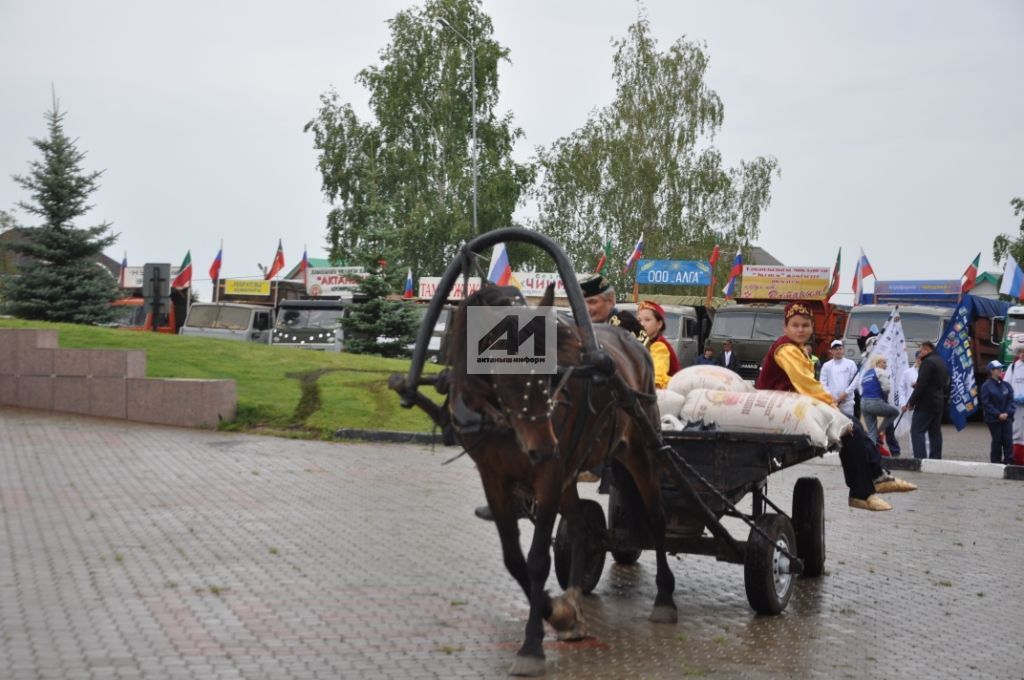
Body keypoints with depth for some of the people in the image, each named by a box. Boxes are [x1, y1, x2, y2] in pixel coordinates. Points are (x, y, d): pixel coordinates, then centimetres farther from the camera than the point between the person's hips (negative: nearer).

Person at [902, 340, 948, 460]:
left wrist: (911, 402, -13)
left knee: (917, 431, -8)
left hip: (926, 404, -9)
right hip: (939, 403, 9)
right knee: (935, 432, 10)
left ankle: (920, 458, -17)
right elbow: (945, 384, 21)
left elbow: (921, 385, -18)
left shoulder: (928, 362, -13)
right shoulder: (942, 363, 18)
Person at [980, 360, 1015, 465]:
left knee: (1008, 440, -4)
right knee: (997, 440, 3)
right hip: (993, 419, -3)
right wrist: (998, 414, -14)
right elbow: (986, 404, -8)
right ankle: (996, 462, 13)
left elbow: (1011, 400, 6)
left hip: (1007, 418, 3)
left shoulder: (1006, 385, 8)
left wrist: (1007, 413, -10)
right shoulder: (986, 386, -4)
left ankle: (1009, 462, -3)